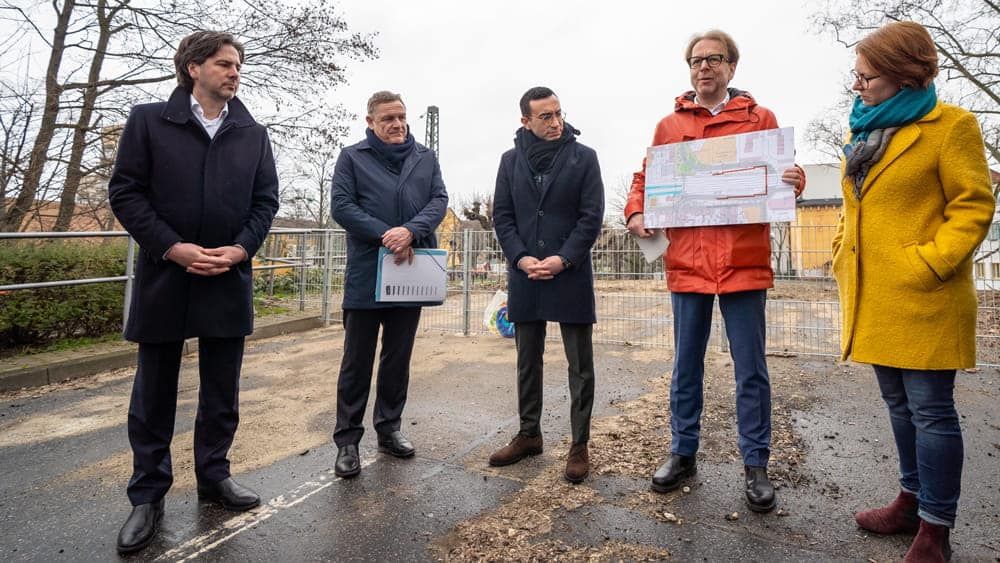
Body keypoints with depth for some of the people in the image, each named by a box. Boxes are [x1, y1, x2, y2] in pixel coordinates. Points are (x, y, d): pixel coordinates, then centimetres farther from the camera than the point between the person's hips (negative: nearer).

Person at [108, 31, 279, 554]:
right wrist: (171, 246, -15)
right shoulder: (148, 120, 2)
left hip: (229, 279, 3)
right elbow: (125, 192, -3)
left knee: (222, 389, 11)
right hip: (164, 276, -2)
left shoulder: (253, 133, 10)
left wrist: (241, 248, -9)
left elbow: (266, 200, 7)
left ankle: (213, 475, 28)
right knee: (154, 391, 7)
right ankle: (147, 496, 20)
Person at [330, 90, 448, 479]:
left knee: (398, 357, 12)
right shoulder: (352, 157, 4)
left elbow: (439, 200, 1)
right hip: (366, 273, -3)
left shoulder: (425, 157, 12)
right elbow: (341, 206, -6)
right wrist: (386, 236, -17)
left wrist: (411, 231, -18)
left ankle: (389, 428, 26)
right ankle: (347, 440, 11)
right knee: (357, 360, 2)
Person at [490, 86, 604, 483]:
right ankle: (529, 435, 28)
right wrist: (520, 258, -9)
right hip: (524, 276, 3)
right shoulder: (511, 160, 9)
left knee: (580, 365, 4)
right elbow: (501, 215, 6)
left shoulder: (583, 157, 1)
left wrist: (563, 259, -14)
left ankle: (580, 445, 16)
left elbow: (592, 216, -4)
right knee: (528, 361, 13)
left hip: (571, 277, -3)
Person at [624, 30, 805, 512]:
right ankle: (683, 454, 27)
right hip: (686, 263, 2)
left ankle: (755, 464, 21)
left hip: (744, 263, -1)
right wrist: (635, 212, -2)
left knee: (751, 370, 6)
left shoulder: (759, 119, 8)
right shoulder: (669, 125, 12)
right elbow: (645, 178, 16)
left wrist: (794, 183, -15)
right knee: (686, 367, 12)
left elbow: (779, 177, 8)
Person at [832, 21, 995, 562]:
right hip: (873, 298, 8)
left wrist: (929, 262, -19)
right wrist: (842, 256, 9)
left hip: (922, 299, -7)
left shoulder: (950, 125, -6)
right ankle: (912, 500, 32)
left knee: (930, 410, 1)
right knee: (899, 405, 17)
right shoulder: (865, 132, 15)